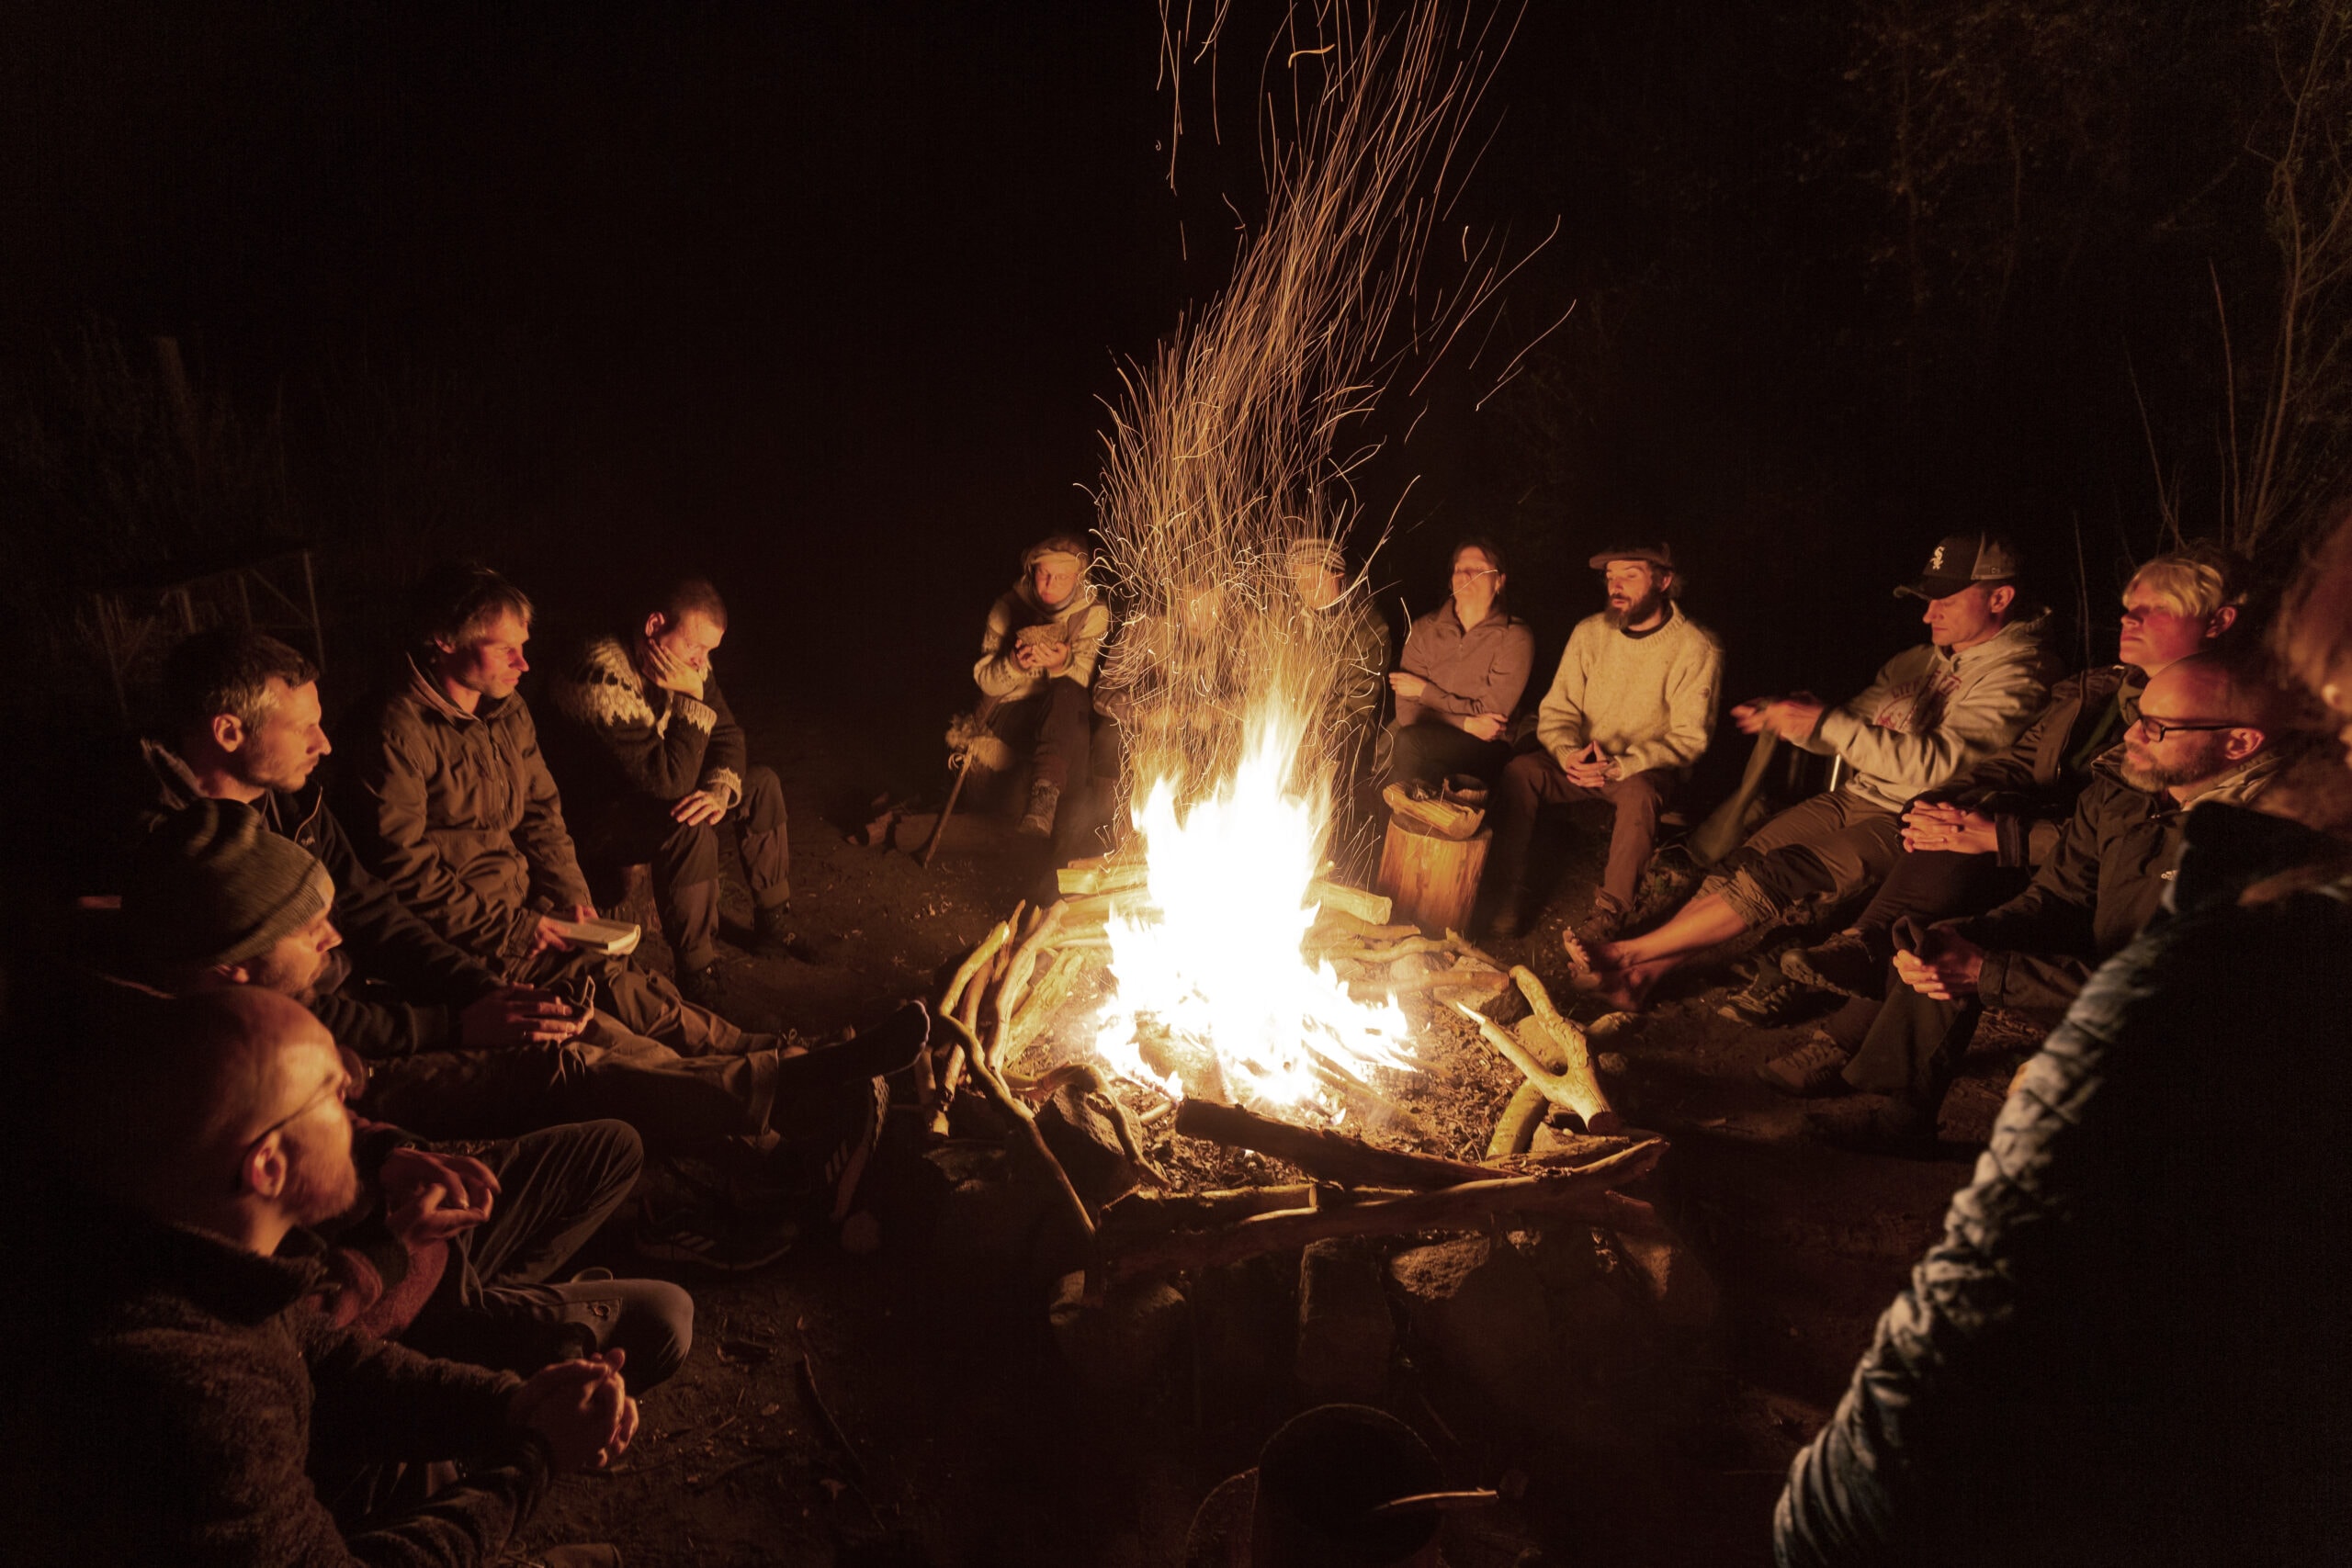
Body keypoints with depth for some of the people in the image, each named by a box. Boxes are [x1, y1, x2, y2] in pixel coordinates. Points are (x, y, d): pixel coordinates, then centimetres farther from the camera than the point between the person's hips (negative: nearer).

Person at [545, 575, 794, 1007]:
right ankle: (698, 977, -27)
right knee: (689, 827, -35)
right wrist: (691, 700, -32)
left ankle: (773, 926, 11)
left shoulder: (690, 666, -7)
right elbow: (669, 781, -33)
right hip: (594, 820, -9)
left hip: (651, 799, 9)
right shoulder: (605, 679, -32)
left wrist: (721, 791, -21)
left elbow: (728, 736, 0)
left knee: (762, 784, 2)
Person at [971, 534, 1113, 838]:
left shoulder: (1093, 611, -3)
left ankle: (1045, 789, -50)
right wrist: (1014, 664, -27)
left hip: (1064, 710, -1)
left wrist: (1063, 664, -35)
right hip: (1010, 709, 1)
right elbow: (986, 681, -4)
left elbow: (1084, 679, -11)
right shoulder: (1009, 605, -2)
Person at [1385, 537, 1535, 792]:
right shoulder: (1424, 629, 6)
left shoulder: (1515, 638, -3)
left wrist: (1425, 691, -4)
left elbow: (1492, 713, -7)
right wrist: (1465, 723, -15)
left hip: (1487, 752, -3)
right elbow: (1407, 711, -1)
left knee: (1409, 742, -30)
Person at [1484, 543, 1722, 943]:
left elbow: (1689, 739, -14)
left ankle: (1610, 910, -26)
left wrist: (1620, 766, -27)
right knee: (1520, 770, -24)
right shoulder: (1590, 632, 2)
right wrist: (1569, 753, -21)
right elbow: (1556, 710, 2)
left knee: (1639, 792, -38)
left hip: (1647, 772, -3)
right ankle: (1509, 895, -19)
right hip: (1583, 763, 4)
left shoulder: (1697, 648, -11)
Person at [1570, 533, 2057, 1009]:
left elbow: (1939, 762, -23)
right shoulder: (1921, 659, 16)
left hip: (1907, 824, -8)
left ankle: (1628, 953, -19)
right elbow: (1848, 731, 18)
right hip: (1856, 796, 8)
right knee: (1743, 862, -12)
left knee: (1775, 878, -24)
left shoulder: (2014, 676, -9)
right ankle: (1642, 974, -18)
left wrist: (1826, 722, -26)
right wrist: (1787, 720, -5)